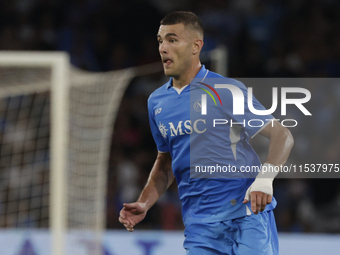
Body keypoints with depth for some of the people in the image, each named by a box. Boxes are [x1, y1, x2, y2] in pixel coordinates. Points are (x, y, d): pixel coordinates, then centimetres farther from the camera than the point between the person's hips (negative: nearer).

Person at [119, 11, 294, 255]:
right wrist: (144, 203, 9)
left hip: (247, 214, -5)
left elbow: (282, 135, -6)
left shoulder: (226, 91, -7)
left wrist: (264, 179, -23)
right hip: (199, 223, 5)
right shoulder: (157, 101, 11)